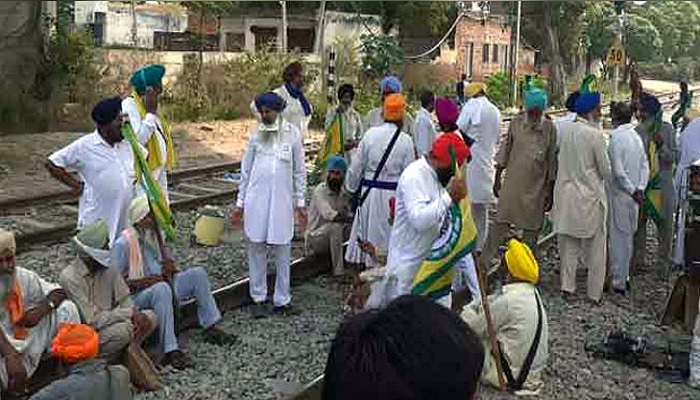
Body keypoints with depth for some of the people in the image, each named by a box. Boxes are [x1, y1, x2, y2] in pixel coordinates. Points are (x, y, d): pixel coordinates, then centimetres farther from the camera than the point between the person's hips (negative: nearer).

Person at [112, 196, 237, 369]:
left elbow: (168, 261, 22)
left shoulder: (154, 235, 11)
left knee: (198, 274, -6)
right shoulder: (123, 244, -14)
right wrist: (144, 282, -23)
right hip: (136, 296, -8)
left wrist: (169, 267, -3)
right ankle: (170, 350, -40)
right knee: (162, 289, -39)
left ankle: (210, 328, -3)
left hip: (162, 284, 8)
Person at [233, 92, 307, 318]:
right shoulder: (256, 134, 7)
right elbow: (246, 170, 12)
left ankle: (282, 300, 14)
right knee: (256, 248, 5)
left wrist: (300, 202, 4)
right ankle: (258, 298, 16)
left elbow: (299, 171, 6)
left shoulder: (292, 134, 2)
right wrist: (240, 203, 10)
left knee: (282, 250, 3)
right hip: (256, 199, 2)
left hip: (282, 200, -1)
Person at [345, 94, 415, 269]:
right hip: (393, 195, -2)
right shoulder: (406, 140, -9)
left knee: (367, 232, 12)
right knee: (389, 240, 7)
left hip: (369, 193, 2)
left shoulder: (370, 134, -4)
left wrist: (352, 187, 18)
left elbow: (357, 167, 2)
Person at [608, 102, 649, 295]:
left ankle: (619, 282, 5)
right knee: (627, 236, 17)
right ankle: (624, 276, 27)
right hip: (633, 195, 8)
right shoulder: (636, 136, 8)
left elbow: (618, 171, -21)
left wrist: (633, 191, -12)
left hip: (620, 194, -8)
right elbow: (645, 166, 7)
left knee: (618, 237, 0)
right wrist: (639, 189, 1)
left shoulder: (616, 137, -16)